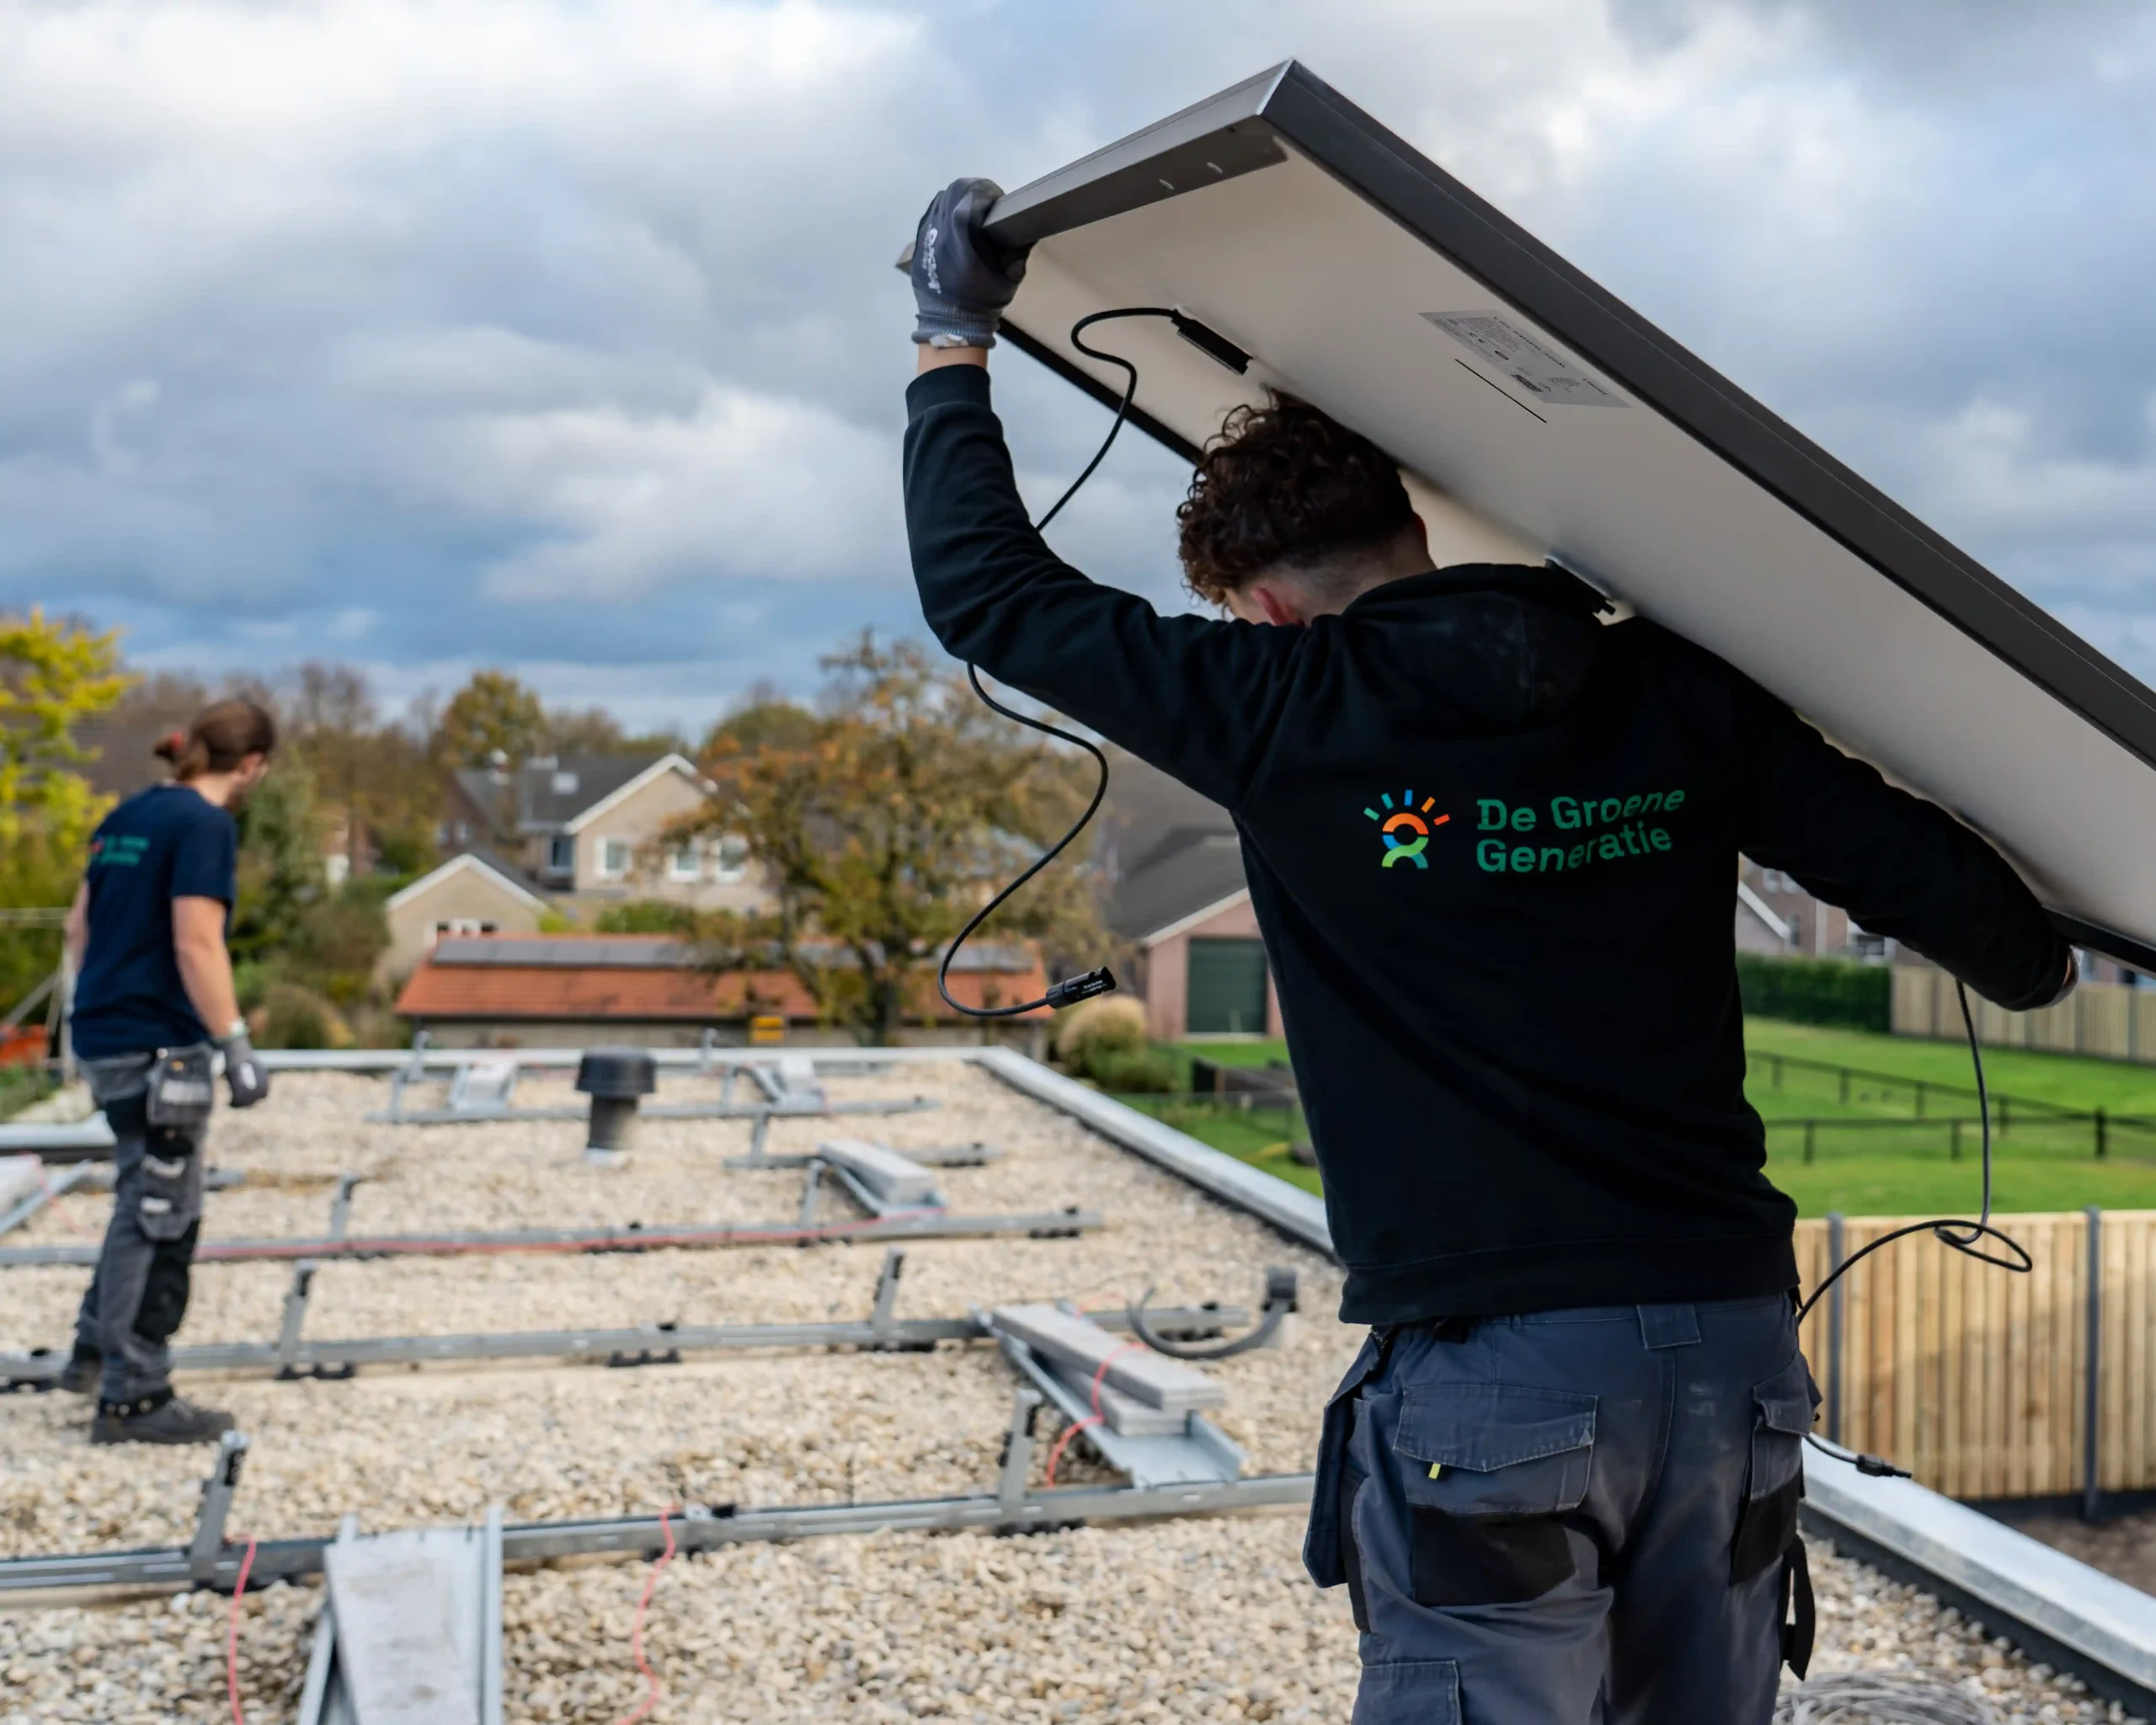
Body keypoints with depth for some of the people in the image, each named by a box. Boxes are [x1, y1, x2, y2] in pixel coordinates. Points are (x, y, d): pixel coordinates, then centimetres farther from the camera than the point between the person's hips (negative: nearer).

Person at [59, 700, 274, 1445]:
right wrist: (237, 1047, -20)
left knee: (146, 1201, 24)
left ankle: (95, 1350, 31)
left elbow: (80, 925, 17)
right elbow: (196, 945, -22)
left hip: (103, 1035, 9)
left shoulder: (128, 815, 12)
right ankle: (133, 1397, 7)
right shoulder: (205, 825, -14)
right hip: (159, 1046, -9)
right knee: (158, 1216, 0)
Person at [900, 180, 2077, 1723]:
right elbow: (1919, 868, 6)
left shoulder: (1289, 715, -7)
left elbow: (991, 594, 0)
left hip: (1495, 1375, -5)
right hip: (1736, 1351, 6)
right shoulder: (1678, 695, 4)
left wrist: (954, 347, 13)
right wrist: (2035, 961, 28)